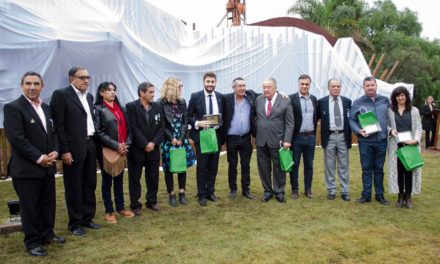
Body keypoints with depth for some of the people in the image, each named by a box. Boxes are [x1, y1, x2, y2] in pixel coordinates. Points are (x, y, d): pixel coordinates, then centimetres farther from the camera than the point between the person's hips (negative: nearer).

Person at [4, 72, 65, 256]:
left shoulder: (46, 108, 12)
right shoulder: (13, 107, -10)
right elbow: (16, 138, -18)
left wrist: (55, 151, -4)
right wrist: (39, 158, -18)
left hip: (47, 166, 7)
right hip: (26, 168, -6)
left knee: (48, 203, 15)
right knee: (30, 206, 6)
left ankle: (47, 233, 32)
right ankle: (33, 241, 20)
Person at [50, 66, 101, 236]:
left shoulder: (89, 96, 14)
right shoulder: (61, 95, -8)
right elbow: (59, 125, -12)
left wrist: (94, 143, 9)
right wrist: (64, 150, -16)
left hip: (90, 146, 7)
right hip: (73, 148, -7)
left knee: (90, 184, 13)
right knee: (74, 187, 4)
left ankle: (87, 218, 27)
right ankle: (75, 223, 17)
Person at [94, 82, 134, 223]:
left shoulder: (120, 108, 12)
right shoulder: (98, 109, -6)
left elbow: (126, 128, 11)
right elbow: (98, 132, -13)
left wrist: (126, 144, -4)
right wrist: (115, 146, -17)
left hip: (122, 150, 5)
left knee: (119, 179, 14)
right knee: (107, 180, 6)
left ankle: (120, 208, 25)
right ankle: (109, 211, 16)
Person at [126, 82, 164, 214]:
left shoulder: (157, 106, 6)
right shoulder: (131, 106, -9)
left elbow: (161, 127, 2)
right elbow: (133, 128, -15)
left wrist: (153, 143, -10)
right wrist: (145, 145, -16)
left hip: (153, 149, 4)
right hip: (136, 149, -4)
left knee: (153, 177, 11)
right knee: (135, 179, 6)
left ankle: (152, 201, 27)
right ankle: (135, 205, 18)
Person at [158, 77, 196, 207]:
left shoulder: (182, 102, 5)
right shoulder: (161, 104, -7)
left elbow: (185, 121, 3)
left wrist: (181, 138, -8)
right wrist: (172, 139, -12)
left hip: (182, 140, 4)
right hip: (168, 140, -4)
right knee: (168, 168, 4)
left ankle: (182, 193, 20)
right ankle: (171, 194, 16)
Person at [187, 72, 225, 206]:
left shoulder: (221, 97, 4)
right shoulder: (195, 96, -4)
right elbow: (188, 117, -1)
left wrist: (223, 135, 1)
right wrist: (198, 123, -19)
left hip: (216, 134, 3)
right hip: (201, 135, -3)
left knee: (213, 166, 11)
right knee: (202, 166, 3)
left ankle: (210, 191, 27)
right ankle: (201, 194, 17)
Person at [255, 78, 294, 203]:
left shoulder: (285, 101, -3)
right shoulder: (258, 100, 7)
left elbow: (289, 123, -5)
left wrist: (287, 140, -12)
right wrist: (255, 134, 5)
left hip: (277, 141, -3)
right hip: (261, 140, 3)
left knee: (278, 168, 7)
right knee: (263, 168, 10)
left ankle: (279, 192, 23)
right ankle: (268, 191, 26)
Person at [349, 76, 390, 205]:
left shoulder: (385, 100, 6)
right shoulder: (357, 103, -1)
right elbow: (352, 120, 0)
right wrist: (359, 131, -15)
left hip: (381, 140, 2)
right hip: (365, 141, -2)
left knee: (379, 169, 11)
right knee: (366, 169, 6)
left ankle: (380, 195, 22)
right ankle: (366, 195, 16)